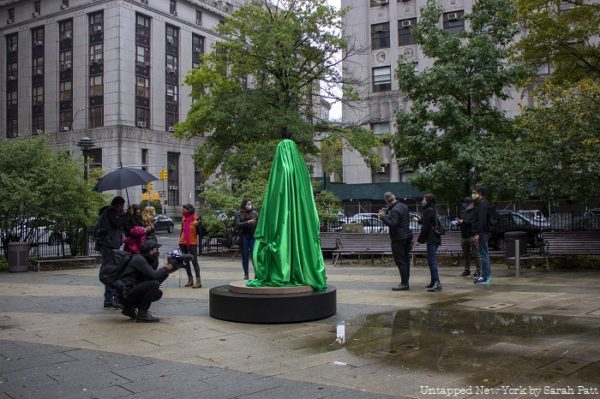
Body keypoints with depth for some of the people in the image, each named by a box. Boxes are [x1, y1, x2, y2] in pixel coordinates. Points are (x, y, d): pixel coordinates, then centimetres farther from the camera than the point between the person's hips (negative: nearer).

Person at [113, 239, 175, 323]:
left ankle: (130, 308, 13)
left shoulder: (150, 262, 14)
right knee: (154, 284, -21)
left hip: (132, 292, 10)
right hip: (125, 293, -10)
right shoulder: (139, 259, -13)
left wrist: (167, 272, 1)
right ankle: (142, 315, -14)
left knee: (158, 293, 12)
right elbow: (153, 276, -24)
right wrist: (165, 269, -9)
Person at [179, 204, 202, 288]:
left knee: (194, 261, -9)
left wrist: (198, 225, -28)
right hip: (183, 242, 6)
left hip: (192, 242, -6)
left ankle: (198, 281, -8)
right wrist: (180, 242, 14)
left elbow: (199, 232, -9)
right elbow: (182, 230, 14)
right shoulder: (184, 219, 6)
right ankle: (190, 279, 20)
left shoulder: (195, 219, -10)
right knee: (185, 261, 9)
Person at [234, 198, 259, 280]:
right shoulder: (239, 213, 6)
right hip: (243, 236, 0)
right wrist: (247, 222, -17)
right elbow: (237, 225, -6)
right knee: (245, 256, 5)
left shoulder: (254, 213, 10)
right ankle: (246, 274, 13)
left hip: (253, 236, 0)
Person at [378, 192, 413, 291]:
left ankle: (404, 284, -9)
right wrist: (386, 213, 21)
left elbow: (392, 224, -27)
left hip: (399, 239, -10)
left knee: (400, 261, -7)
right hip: (407, 236, 10)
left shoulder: (395, 210, -19)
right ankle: (405, 282, 20)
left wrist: (383, 217, -17)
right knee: (405, 260, 13)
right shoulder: (403, 206, 12)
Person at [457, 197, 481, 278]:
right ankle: (467, 270, 18)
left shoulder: (475, 211, -4)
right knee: (466, 255, 10)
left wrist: (464, 222, -18)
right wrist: (459, 222, 0)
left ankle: (478, 271, -2)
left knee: (476, 254, -6)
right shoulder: (463, 212, 20)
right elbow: (460, 222, 24)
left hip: (472, 236, -7)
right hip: (464, 236, 7)